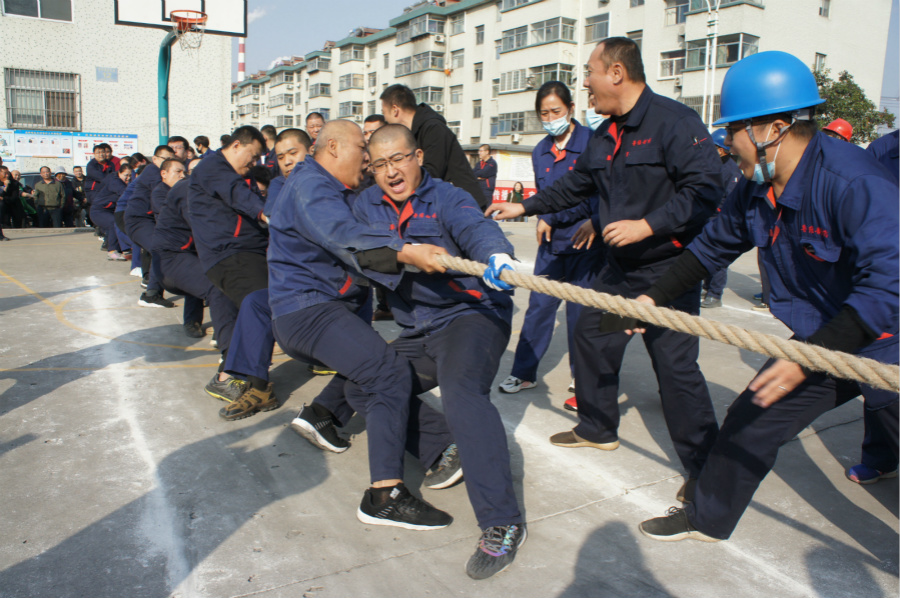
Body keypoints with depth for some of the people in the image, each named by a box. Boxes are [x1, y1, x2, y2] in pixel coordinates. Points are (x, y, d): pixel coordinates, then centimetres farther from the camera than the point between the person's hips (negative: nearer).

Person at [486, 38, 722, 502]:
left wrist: (646, 225, -28)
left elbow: (705, 189, -22)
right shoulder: (603, 136, 11)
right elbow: (575, 186, 24)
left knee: (675, 364, -8)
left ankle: (705, 469, 7)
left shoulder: (674, 121, -15)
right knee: (591, 337, 15)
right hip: (619, 268, 9)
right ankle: (597, 429, 35)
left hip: (668, 269, -9)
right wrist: (524, 207, 24)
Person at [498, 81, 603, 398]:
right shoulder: (540, 152, 9)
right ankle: (524, 372, 18)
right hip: (552, 242, 5)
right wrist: (544, 222, -2)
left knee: (580, 311, 3)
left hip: (585, 244, -5)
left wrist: (552, 218, -12)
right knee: (539, 305, 7)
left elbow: (594, 197, -13)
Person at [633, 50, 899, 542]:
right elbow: (713, 245, 10)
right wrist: (654, 296, 9)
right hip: (820, 340, 7)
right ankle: (708, 517, 26)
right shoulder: (756, 189, -5)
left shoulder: (855, 184, -30)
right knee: (750, 422, 8)